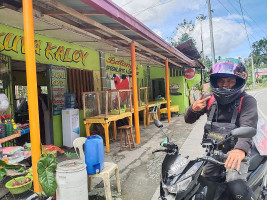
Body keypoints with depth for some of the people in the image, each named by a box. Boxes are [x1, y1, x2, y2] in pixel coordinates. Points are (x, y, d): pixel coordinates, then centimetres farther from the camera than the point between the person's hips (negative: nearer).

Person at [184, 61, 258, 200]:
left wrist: (241, 149, -44)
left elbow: (248, 127, -25)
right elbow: (189, 120, 6)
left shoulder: (247, 101, -9)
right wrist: (193, 109, -18)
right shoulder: (209, 100, 4)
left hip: (236, 152, -4)